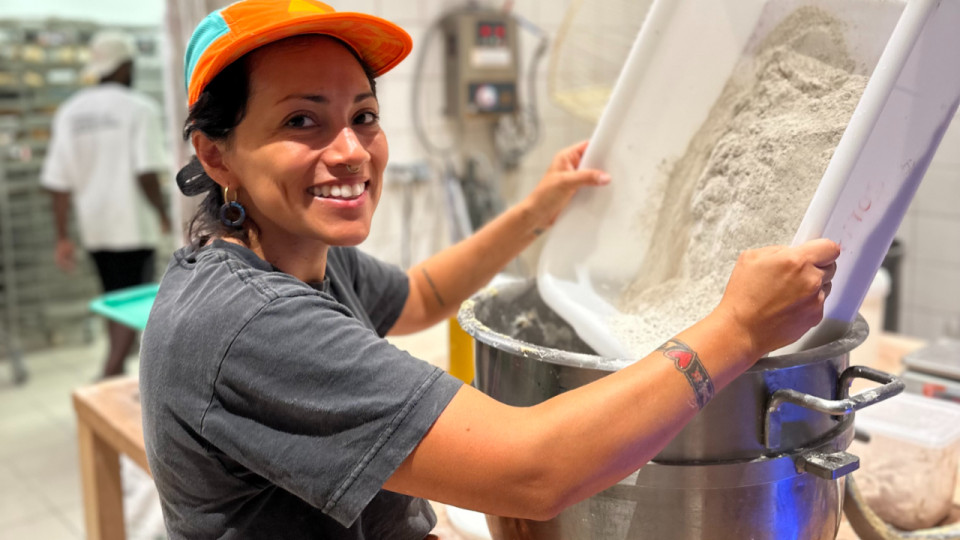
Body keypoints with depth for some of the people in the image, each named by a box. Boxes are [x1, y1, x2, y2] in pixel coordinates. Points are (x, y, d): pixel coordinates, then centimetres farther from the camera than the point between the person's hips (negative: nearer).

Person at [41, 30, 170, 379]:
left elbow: (58, 182, 6)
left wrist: (62, 238, 11)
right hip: (132, 224, -6)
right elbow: (146, 174, -19)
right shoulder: (139, 108, -9)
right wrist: (163, 215, -4)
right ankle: (110, 378, -11)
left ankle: (117, 372, 31)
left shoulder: (69, 112, 8)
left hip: (92, 225, 6)